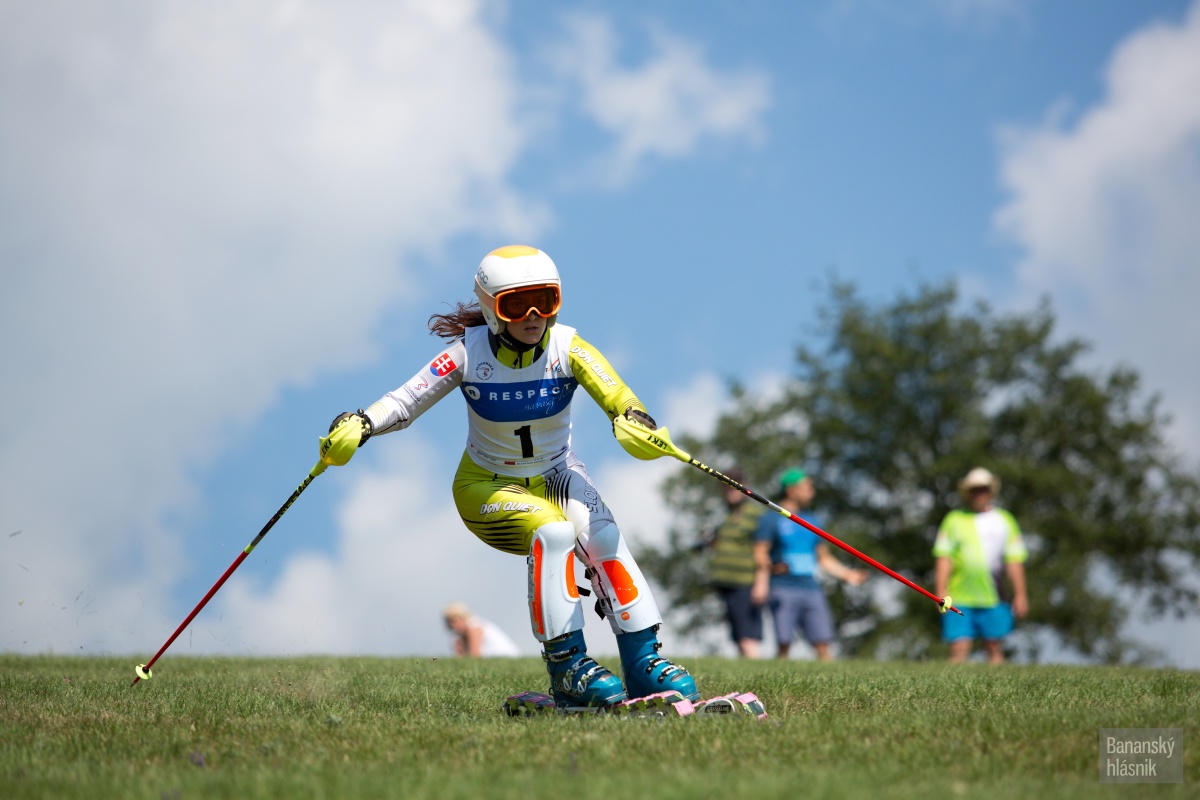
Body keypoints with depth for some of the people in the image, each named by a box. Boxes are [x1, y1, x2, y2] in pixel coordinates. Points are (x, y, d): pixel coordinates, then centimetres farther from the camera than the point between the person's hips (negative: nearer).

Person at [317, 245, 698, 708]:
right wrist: (359, 425, -43)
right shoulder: (469, 353, -17)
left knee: (601, 536, -27)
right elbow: (406, 401, -23)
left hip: (555, 476, 2)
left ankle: (644, 662, -21)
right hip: (487, 485, -2)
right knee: (552, 532, -31)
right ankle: (566, 667, -26)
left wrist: (634, 421, -59)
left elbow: (613, 394, -36)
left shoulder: (566, 348, -18)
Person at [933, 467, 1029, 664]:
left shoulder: (1004, 520, 12)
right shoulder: (954, 520, 10)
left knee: (995, 649, 0)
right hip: (960, 600, -1)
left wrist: (1020, 594, 5)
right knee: (958, 651, -8)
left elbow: (1015, 561, 10)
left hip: (995, 598, 1)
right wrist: (941, 592, -4)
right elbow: (943, 558, 6)